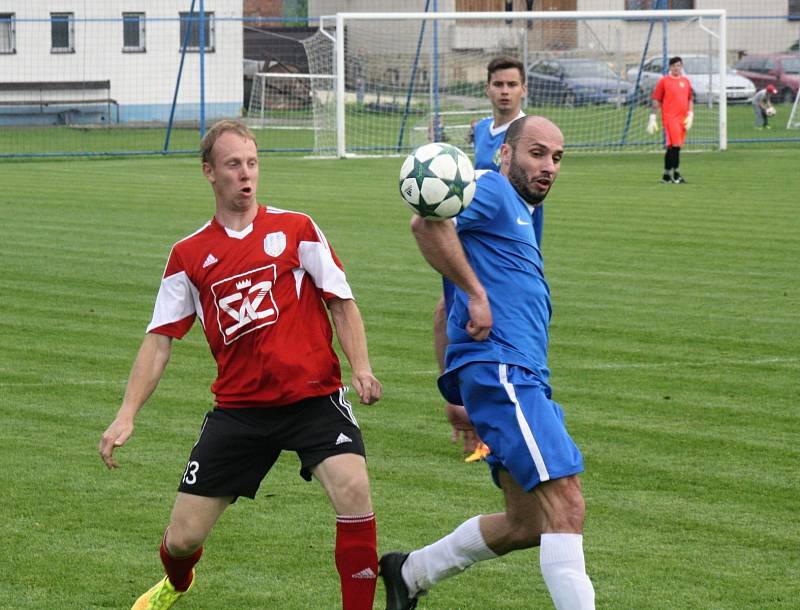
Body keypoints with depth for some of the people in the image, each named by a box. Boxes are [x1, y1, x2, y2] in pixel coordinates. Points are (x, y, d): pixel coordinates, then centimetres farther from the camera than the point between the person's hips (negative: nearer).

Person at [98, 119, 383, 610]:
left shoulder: (296, 229, 2)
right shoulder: (188, 256, 7)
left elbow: (342, 303, 6)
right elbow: (160, 340, 8)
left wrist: (361, 368, -10)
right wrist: (127, 415, -3)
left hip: (312, 397, -2)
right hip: (238, 407, 2)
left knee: (353, 487, -30)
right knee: (182, 538, 2)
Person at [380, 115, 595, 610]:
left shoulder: (522, 215, 26)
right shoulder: (492, 193, -3)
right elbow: (428, 222, -24)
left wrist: (457, 395, 29)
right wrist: (476, 294, -19)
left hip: (525, 379, 10)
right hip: (501, 371, -10)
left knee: (527, 524, 13)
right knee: (566, 506, -18)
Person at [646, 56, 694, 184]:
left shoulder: (685, 81, 14)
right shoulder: (664, 81, -1)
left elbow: (690, 100, 20)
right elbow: (656, 100, -1)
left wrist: (690, 115, 8)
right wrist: (652, 118, -4)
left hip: (683, 119, 6)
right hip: (670, 117, -6)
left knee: (672, 147, 10)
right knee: (675, 145, -14)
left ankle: (666, 175, 16)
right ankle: (676, 174, -13)